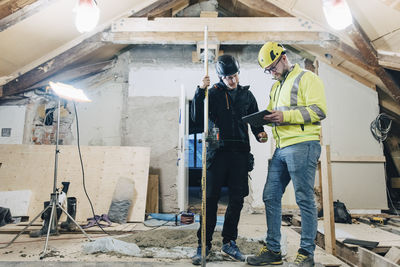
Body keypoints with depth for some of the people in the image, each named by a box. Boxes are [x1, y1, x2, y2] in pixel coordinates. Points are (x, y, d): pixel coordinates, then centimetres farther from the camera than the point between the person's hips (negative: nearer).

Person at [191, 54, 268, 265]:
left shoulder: (247, 95, 15)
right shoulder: (213, 93, 6)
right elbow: (197, 119, -4)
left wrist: (260, 133, -1)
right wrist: (200, 92, -13)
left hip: (240, 152, 3)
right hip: (217, 151, -3)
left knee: (237, 198, 5)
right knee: (211, 198, -2)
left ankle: (229, 242, 19)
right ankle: (204, 244, 10)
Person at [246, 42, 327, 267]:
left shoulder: (307, 78, 0)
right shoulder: (276, 87, 24)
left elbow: (319, 110, -12)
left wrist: (285, 116, -19)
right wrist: (266, 118, 3)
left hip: (303, 145, -8)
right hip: (282, 148, 8)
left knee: (305, 199, -2)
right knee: (271, 197, 6)